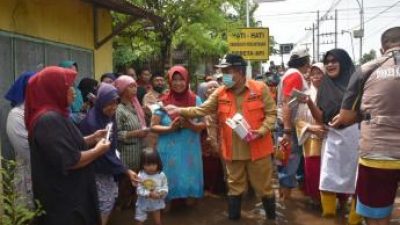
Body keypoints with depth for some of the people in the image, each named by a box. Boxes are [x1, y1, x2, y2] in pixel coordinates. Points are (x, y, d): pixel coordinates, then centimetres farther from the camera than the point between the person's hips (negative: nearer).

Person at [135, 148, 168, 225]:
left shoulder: (161, 175, -16)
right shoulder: (141, 175, -21)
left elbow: (165, 187, -6)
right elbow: (139, 190, -20)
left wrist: (162, 192, -28)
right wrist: (149, 194, -33)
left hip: (156, 202, 1)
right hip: (143, 203, -1)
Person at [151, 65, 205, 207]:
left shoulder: (195, 100, 2)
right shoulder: (163, 102, -2)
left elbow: (203, 125, 2)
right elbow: (153, 127, -2)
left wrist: (190, 125, -19)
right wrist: (169, 128, -20)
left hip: (190, 150, 1)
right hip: (169, 150, -1)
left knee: (190, 178, 8)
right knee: (171, 179, 5)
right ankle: (167, 205, 25)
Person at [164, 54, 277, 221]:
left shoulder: (260, 88, -6)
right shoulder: (220, 93, 2)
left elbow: (271, 114, -4)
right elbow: (202, 110, -1)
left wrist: (260, 131, -18)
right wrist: (179, 110, -12)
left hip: (257, 148, -2)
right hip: (233, 149, 2)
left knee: (264, 186, 12)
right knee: (234, 187, 16)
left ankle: (272, 218, 33)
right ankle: (233, 217, 31)